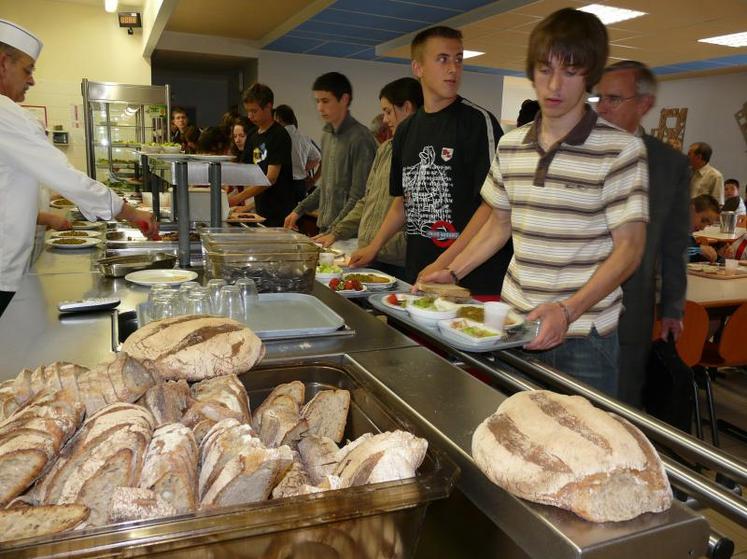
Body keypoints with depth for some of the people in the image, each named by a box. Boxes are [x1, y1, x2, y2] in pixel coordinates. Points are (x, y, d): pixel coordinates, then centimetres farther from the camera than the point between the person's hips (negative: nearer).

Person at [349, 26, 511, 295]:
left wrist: (444, 263, -18)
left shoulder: (478, 121, -8)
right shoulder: (405, 130, 11)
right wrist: (374, 247, 11)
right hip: (417, 273, 5)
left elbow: (492, 204, -14)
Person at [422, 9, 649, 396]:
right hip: (513, 322, 5)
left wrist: (569, 311, -23)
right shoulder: (510, 146, 6)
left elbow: (629, 247, -11)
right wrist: (452, 273, 5)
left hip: (582, 334, -4)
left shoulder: (621, 150, -10)